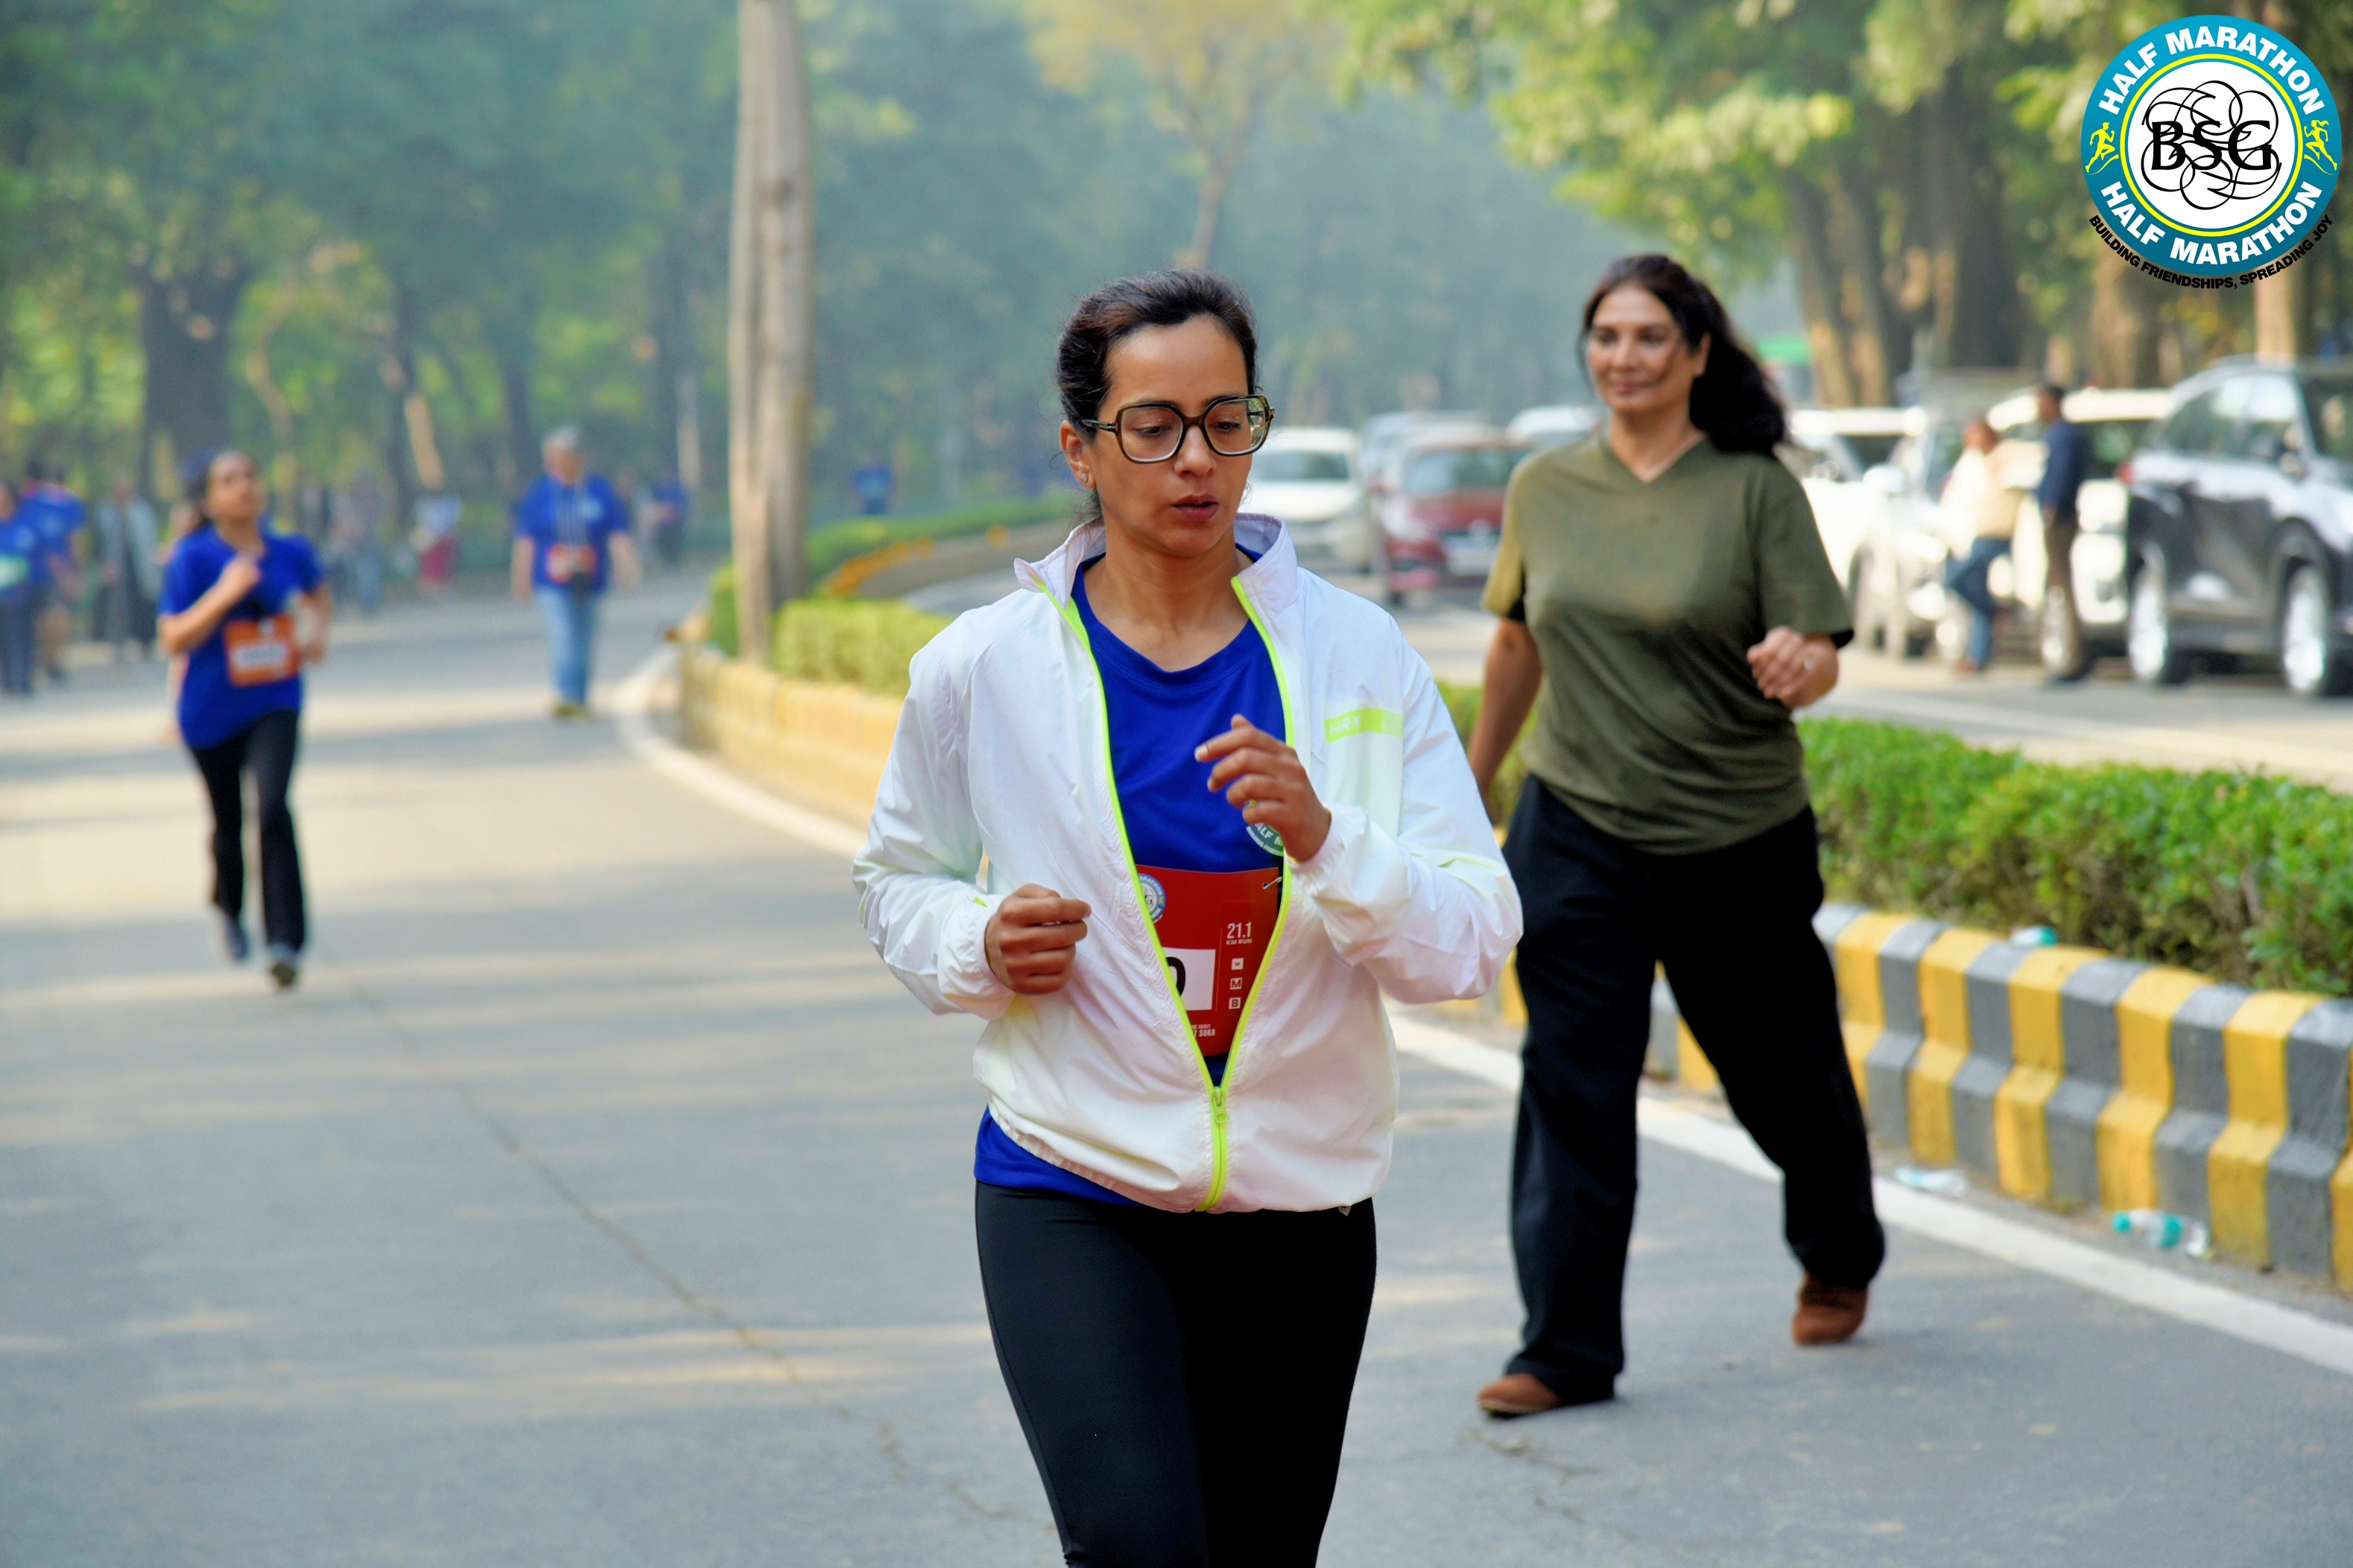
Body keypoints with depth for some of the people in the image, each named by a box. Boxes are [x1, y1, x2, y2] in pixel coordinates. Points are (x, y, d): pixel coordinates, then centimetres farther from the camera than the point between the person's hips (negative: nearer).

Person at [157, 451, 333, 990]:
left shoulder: (291, 552, -1)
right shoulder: (193, 558, -12)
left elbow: (320, 596, 22)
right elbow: (174, 641, -16)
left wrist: (317, 632, 2)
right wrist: (225, 594, -26)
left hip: (274, 704, 0)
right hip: (212, 712, 0)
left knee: (272, 808, -21)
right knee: (228, 821, 15)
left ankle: (286, 941, -24)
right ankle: (229, 910, 48)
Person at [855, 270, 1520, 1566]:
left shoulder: (1357, 655, -1)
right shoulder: (984, 668, -2)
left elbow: (1474, 945, -5)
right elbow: (901, 882, 14)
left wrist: (1326, 842, -23)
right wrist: (979, 948, -8)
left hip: (1303, 1209, 2)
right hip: (1072, 1200, -2)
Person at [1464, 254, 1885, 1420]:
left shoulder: (1755, 490, -6)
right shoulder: (1544, 490, 4)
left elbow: (1820, 657, -9)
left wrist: (1798, 665, -32)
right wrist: (1472, 784, 23)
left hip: (1740, 840, -2)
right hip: (1576, 831, 2)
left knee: (1782, 1073, 13)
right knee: (1572, 1089, -6)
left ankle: (1839, 1260, 41)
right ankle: (1567, 1349, -3)